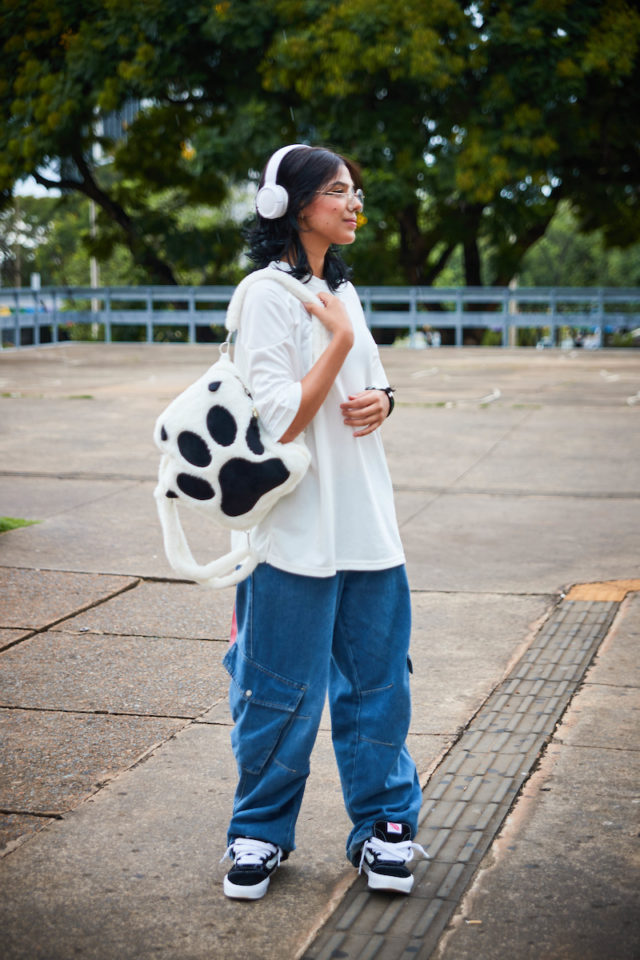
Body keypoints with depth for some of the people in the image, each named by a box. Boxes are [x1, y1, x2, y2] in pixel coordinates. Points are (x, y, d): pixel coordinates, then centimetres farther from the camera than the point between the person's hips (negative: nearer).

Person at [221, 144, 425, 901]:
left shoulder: (343, 290, 13)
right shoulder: (268, 295, -11)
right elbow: (282, 421, -17)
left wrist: (381, 401, 1)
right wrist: (340, 339, -15)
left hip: (367, 526, 7)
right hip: (298, 531, -7)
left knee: (376, 680, 12)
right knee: (283, 690, 4)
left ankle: (383, 823, 26)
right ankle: (260, 832, 23)